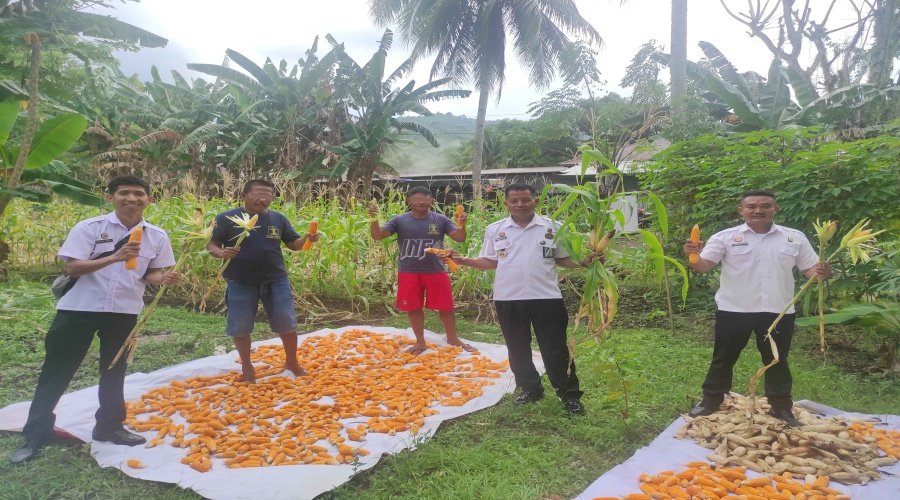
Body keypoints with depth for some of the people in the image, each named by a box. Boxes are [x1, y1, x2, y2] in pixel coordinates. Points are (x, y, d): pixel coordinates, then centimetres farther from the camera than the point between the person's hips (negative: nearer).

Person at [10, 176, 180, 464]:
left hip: (124, 312, 3)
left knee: (114, 372, 16)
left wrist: (164, 278, -17)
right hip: (79, 308, -2)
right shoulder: (88, 228, -10)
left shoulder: (157, 236, -2)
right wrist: (113, 258, -29)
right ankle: (36, 434, 20)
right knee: (57, 371, 7)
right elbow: (72, 267, -15)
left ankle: (109, 426, 32)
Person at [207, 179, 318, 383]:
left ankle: (292, 362, 28)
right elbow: (211, 245, -3)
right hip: (240, 283, -2)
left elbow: (293, 244, 8)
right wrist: (221, 253, -26)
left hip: (276, 281, 2)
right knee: (240, 327, 8)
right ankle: (247, 366, 29)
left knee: (287, 322, 7)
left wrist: (307, 239, -14)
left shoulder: (278, 218, 3)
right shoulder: (226, 219, -5)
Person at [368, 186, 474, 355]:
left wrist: (462, 226, -28)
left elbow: (459, 238, -6)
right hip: (409, 273, 0)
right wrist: (374, 219, -27)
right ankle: (420, 341, 29)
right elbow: (378, 236, -9)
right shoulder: (399, 220, -3)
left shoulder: (440, 220, -3)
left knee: (446, 307, 8)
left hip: (436, 272, 0)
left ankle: (453, 338, 30)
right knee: (414, 308, 10)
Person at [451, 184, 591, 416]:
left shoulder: (551, 228, 1)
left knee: (555, 348, 4)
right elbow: (490, 262, 7)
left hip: (546, 297, -2)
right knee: (517, 348, 12)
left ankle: (570, 395, 17)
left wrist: (585, 261, -12)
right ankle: (529, 389, 31)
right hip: (508, 298, 2)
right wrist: (464, 261, -8)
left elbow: (563, 259, 6)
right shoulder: (495, 230, 3)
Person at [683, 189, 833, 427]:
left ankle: (781, 407, 30)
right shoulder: (725, 237, -5)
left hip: (778, 311, 2)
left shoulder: (795, 238, 3)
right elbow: (703, 265, -12)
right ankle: (711, 400, 25)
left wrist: (822, 271, -16)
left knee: (777, 360, 14)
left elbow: (810, 268, 7)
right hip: (733, 310, -1)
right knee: (723, 358, 10)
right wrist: (692, 255, -35)